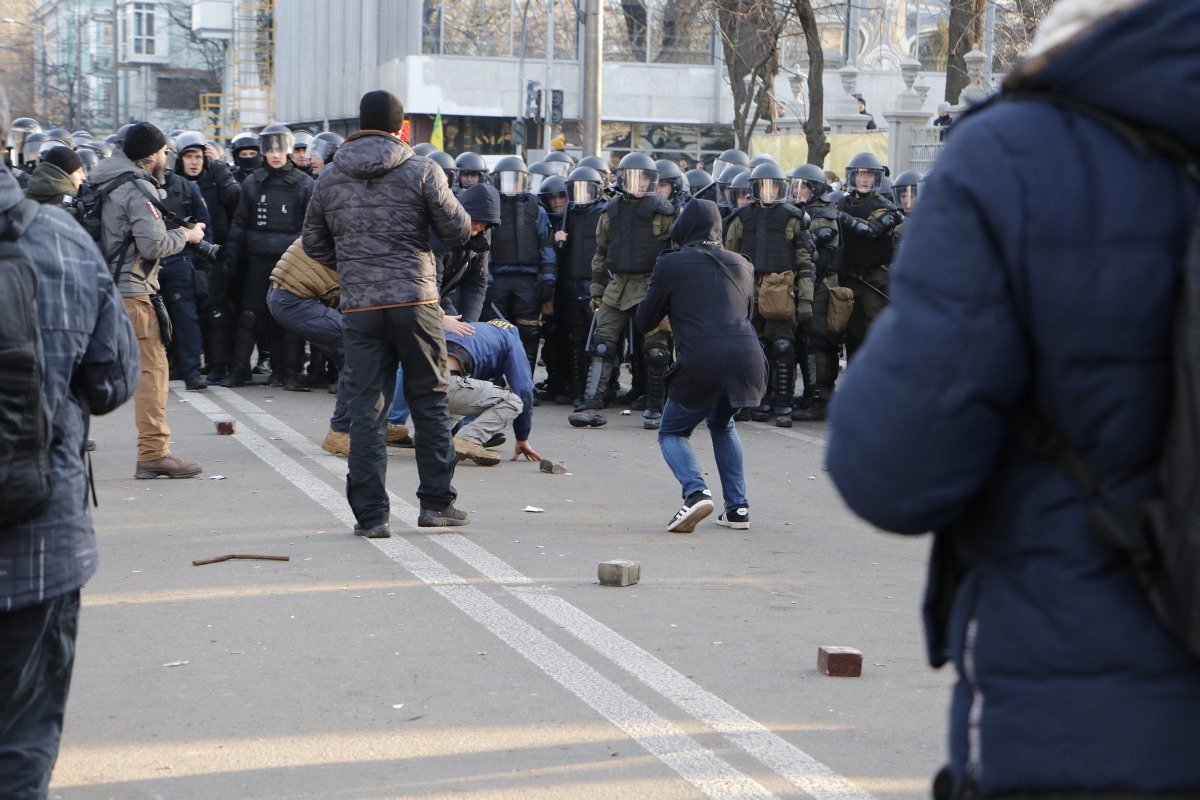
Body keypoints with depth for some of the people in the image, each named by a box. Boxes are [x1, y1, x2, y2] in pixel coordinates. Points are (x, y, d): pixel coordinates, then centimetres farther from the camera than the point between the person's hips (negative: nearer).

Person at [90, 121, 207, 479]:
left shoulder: (104, 184, 15)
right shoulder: (137, 190, -12)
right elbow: (153, 245, -17)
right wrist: (185, 235, -1)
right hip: (130, 290, -9)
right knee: (152, 367, -6)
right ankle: (154, 453, -9)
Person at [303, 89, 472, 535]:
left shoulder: (330, 178, 7)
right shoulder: (421, 171, -4)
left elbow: (314, 242, 15)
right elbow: (458, 231, -1)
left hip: (359, 309, 2)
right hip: (416, 302, -2)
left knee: (366, 408, 4)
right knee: (430, 401, 10)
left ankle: (370, 514, 3)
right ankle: (436, 502, 14)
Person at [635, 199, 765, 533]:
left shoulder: (671, 264, 6)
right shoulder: (741, 265, 20)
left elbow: (644, 321, 13)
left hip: (701, 364, -4)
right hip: (747, 358, 4)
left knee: (672, 432, 17)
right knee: (722, 424, 31)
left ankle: (696, 492, -11)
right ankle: (737, 507, 20)